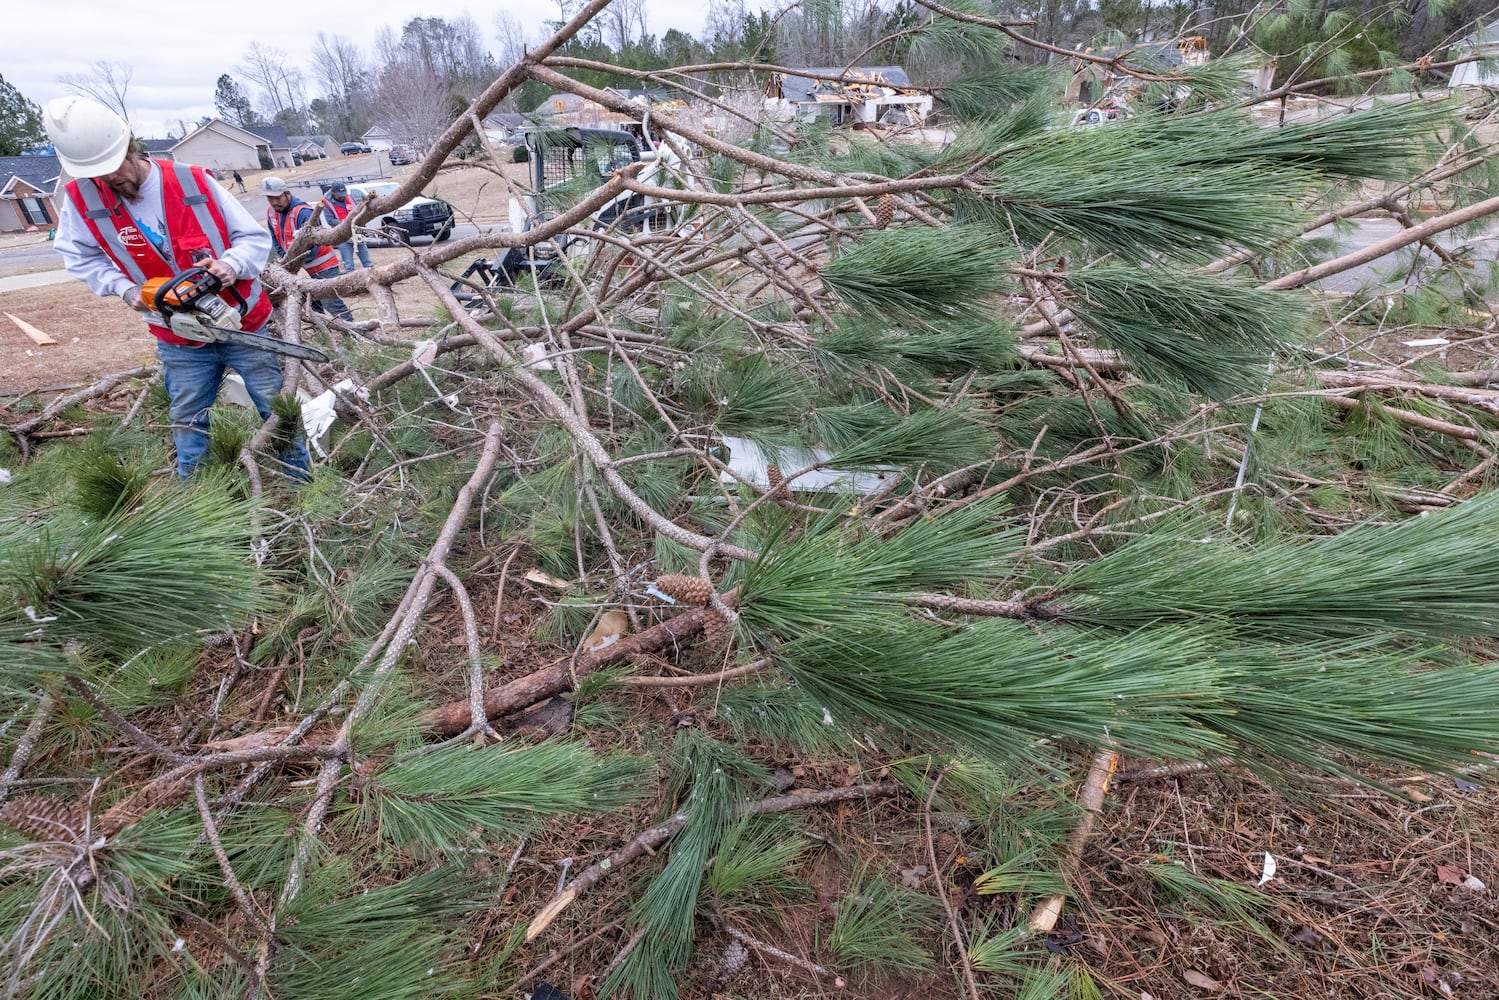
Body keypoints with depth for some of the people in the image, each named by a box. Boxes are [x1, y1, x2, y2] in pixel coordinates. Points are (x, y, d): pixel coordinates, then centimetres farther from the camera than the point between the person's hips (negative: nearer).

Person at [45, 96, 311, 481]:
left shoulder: (193, 182, -14)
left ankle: (302, 483, 20)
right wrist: (125, 289, -10)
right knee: (187, 421, 12)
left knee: (277, 408, 5)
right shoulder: (82, 200, -8)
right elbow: (78, 256, 7)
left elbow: (255, 238, -10)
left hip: (243, 323, -2)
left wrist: (230, 264, -29)